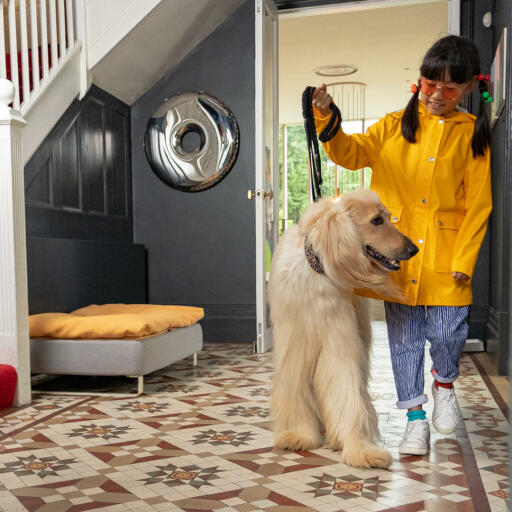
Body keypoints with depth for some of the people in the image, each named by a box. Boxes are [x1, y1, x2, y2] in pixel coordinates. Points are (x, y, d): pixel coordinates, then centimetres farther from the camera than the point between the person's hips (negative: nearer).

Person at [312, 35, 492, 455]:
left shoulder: (472, 133, 5)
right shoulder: (395, 125, 9)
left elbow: (478, 205, 0)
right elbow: (351, 153, -3)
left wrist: (463, 261, -8)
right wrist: (326, 119, -20)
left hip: (446, 258, -1)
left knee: (448, 334, -5)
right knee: (404, 338, 7)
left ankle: (444, 383, 30)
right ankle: (416, 419, 23)